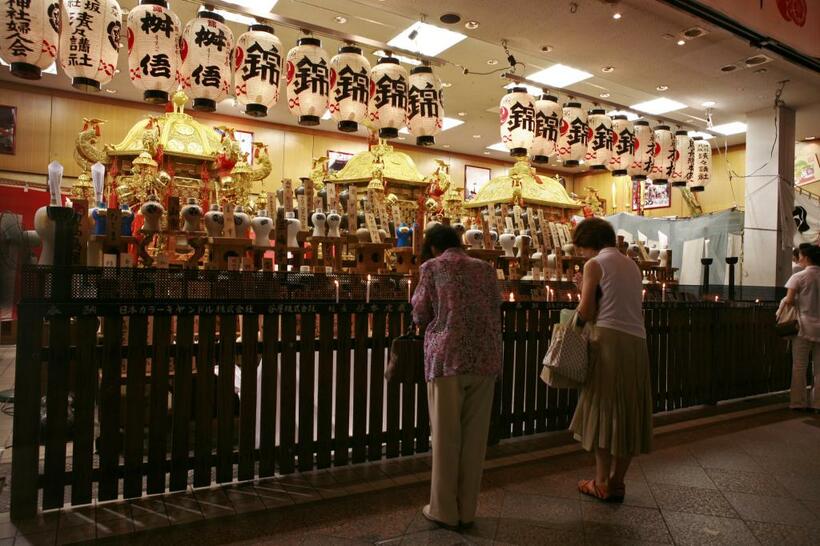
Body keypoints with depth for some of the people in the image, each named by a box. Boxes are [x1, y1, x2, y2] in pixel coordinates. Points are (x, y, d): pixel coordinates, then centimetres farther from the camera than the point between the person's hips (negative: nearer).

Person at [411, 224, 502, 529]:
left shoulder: (432, 266, 4)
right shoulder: (486, 269, 16)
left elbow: (420, 316, 5)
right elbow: (496, 312, 19)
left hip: (448, 359, -3)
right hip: (485, 359, 4)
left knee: (446, 437, 5)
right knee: (474, 438, 9)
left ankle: (444, 511, 15)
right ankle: (467, 511, 19)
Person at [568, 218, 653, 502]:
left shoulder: (595, 264, -3)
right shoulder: (632, 265, 19)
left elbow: (586, 313, -9)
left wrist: (584, 290, 10)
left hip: (609, 339, -7)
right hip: (637, 340, 7)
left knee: (604, 410, 2)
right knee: (629, 412, 10)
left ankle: (601, 482, 9)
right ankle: (617, 482, 18)